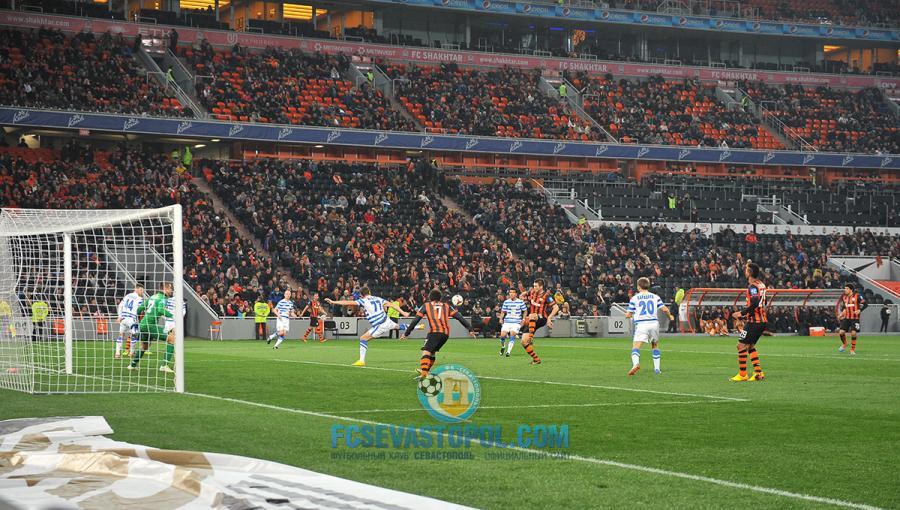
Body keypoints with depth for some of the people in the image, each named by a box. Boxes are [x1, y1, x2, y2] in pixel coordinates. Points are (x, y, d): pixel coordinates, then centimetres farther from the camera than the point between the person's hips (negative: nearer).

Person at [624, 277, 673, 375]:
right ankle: (657, 368, 21)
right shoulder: (655, 297, 9)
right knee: (655, 345, 23)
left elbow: (628, 315, 3)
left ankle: (636, 363, -39)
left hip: (641, 324, -3)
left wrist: (628, 315, 27)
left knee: (636, 347, -11)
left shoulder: (634, 298, 3)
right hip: (654, 323, 3)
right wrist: (670, 316, 22)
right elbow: (664, 309, 1)